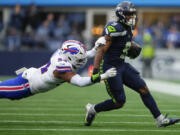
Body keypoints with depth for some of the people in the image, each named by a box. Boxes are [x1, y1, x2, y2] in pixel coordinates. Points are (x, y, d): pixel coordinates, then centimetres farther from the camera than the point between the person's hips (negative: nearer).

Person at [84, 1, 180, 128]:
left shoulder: (128, 29, 9)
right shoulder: (115, 28, -19)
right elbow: (101, 50, -22)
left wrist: (133, 48, 3)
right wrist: (95, 70, -28)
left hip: (122, 66, 9)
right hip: (109, 68, -9)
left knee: (144, 89, 1)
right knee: (119, 102, -6)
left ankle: (161, 120, 3)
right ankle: (93, 109, 17)